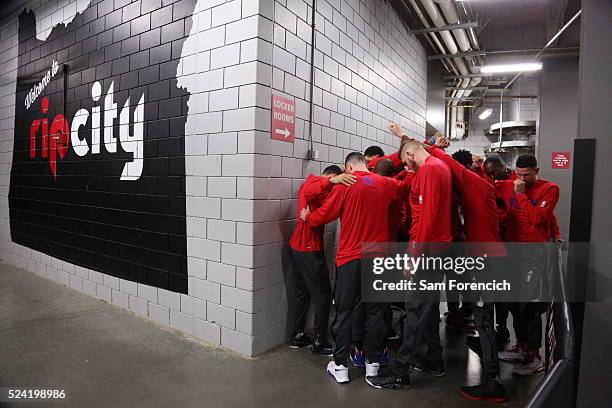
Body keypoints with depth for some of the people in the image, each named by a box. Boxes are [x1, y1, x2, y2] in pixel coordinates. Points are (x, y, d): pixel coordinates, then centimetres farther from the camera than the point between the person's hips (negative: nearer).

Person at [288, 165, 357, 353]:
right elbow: (308, 192, -36)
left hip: (297, 246, 10)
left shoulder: (310, 181, 18)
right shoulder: (318, 181, -14)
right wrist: (332, 181, -46)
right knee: (323, 296, 1)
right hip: (310, 249, -10)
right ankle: (319, 342, 10)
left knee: (302, 292, 17)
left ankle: (298, 336, 25)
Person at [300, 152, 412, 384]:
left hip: (350, 257, -3)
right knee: (375, 311, 12)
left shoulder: (344, 185, -6)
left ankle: (340, 366, 14)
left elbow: (323, 216, -3)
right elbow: (406, 186, 23)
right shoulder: (385, 184, 4)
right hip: (377, 256, 3)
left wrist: (306, 217, 15)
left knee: (344, 311, 6)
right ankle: (372, 363, 22)